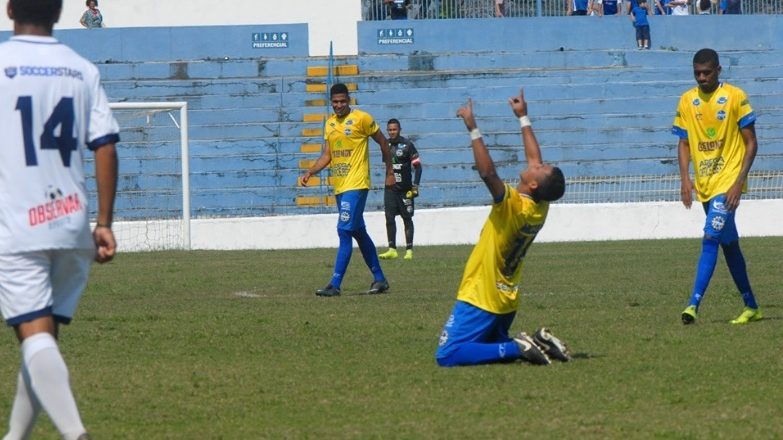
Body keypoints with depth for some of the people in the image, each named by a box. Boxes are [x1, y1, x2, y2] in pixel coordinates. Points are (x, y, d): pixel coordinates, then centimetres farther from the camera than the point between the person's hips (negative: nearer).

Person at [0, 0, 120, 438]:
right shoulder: (83, 70, 8)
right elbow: (106, 147, 3)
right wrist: (104, 223, 8)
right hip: (71, 225, 4)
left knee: (35, 333, -11)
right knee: (45, 335, 16)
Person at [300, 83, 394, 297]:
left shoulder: (361, 119, -7)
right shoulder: (329, 123, 12)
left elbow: (382, 142, 2)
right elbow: (326, 155, 13)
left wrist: (389, 171, 5)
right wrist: (310, 172, -3)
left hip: (356, 185, -8)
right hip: (340, 186, 8)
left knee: (344, 231, -15)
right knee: (359, 232, 14)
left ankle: (335, 285, -19)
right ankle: (379, 279, 24)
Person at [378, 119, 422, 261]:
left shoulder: (407, 145, -9)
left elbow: (417, 165, -9)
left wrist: (415, 185, -15)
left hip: (405, 189, -4)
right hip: (390, 188, 4)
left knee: (407, 219, 3)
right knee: (389, 218, -4)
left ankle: (409, 250, 7)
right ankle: (392, 249, -3)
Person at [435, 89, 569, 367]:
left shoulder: (513, 206, -22)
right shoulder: (540, 208, 0)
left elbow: (487, 172, -37)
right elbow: (534, 158, 13)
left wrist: (473, 129, -35)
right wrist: (523, 118, 20)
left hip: (480, 300, -9)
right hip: (506, 302, 9)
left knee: (448, 356, -15)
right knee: (489, 347, 26)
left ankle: (517, 348, -19)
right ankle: (538, 344, 6)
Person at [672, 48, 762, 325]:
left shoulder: (735, 97, -7)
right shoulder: (687, 101, 6)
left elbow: (751, 143, -6)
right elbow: (684, 143, 13)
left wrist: (739, 181, -15)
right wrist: (685, 179, -2)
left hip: (727, 181, -6)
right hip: (704, 184, 6)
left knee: (710, 238, -18)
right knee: (729, 244, 13)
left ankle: (694, 304, -24)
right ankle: (751, 307, 22)